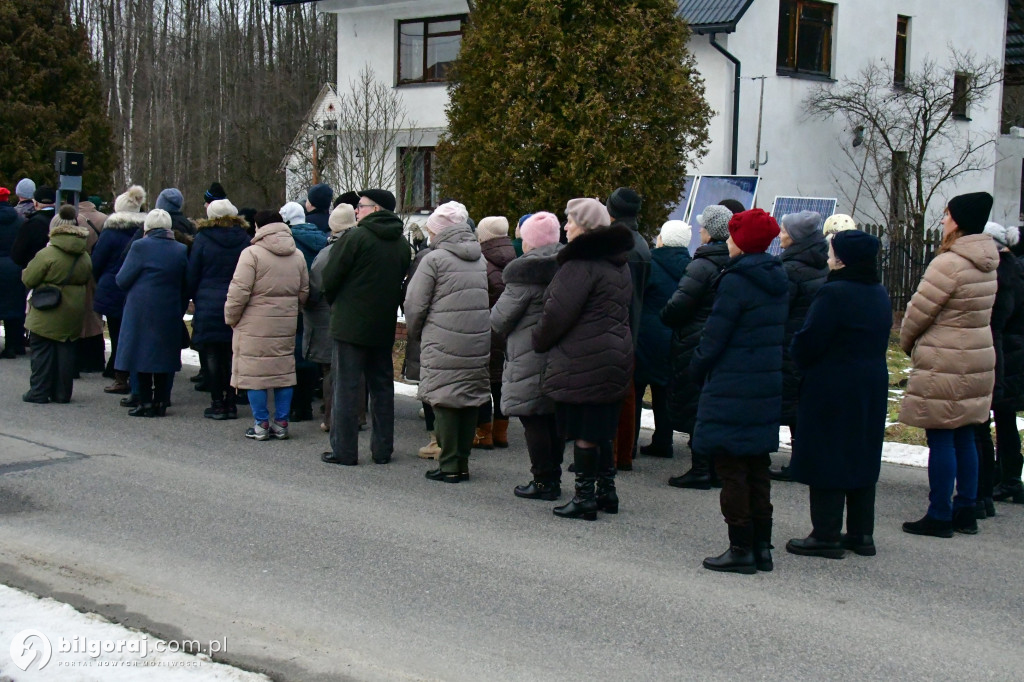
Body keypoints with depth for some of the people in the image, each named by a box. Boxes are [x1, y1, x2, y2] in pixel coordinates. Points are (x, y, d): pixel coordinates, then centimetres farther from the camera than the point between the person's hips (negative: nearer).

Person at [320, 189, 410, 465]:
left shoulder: (356, 237, -13)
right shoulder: (402, 243, 7)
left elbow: (330, 277, -10)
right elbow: (402, 281, 11)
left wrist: (334, 302, 8)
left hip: (351, 323, -6)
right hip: (384, 326, 6)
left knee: (346, 387, 0)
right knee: (382, 386, 13)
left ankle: (344, 450, 2)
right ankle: (383, 449, 17)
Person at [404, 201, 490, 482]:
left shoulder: (434, 259, -7)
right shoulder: (480, 258, 12)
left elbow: (415, 304, -5)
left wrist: (415, 332, 10)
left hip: (443, 343, -6)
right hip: (478, 343, 6)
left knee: (445, 400, 1)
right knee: (470, 400, 12)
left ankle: (449, 466, 2)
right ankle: (463, 463, 18)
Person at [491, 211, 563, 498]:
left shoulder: (526, 271, -13)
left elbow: (500, 318, -10)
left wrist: (500, 329, 11)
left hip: (530, 357, -7)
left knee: (533, 420, -1)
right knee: (555, 417, 13)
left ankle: (543, 481, 1)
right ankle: (553, 477, 21)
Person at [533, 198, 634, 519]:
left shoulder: (581, 263, -16)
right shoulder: (619, 263, 14)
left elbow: (558, 313, -19)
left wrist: (539, 340, -1)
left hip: (584, 362, -9)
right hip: (616, 357, 9)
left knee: (583, 432, -2)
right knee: (602, 430, 17)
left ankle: (585, 497, 4)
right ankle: (606, 492, 24)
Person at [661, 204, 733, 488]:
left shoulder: (703, 265, -16)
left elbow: (678, 305, -20)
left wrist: (664, 317, 0)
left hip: (695, 345, -7)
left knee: (693, 408, 0)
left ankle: (700, 470, 2)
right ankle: (717, 469, 19)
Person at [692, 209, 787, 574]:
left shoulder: (736, 281, -15)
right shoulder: (777, 280, 9)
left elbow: (714, 337, -13)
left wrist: (697, 370, 1)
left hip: (732, 391, -8)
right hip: (769, 386, 8)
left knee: (731, 469, 0)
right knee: (758, 469, 14)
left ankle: (741, 549, 2)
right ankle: (762, 547, 19)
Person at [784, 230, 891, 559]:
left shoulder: (833, 294, -19)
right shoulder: (880, 294, 8)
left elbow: (808, 342, -18)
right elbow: (879, 341, 15)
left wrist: (799, 360, 1)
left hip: (832, 387, -8)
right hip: (872, 385, 8)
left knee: (826, 458, 0)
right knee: (862, 456, 15)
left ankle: (827, 535, 4)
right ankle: (861, 533, 21)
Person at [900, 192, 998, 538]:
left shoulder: (949, 264, -19)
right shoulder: (987, 265, 8)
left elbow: (919, 311, -14)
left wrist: (907, 343, 6)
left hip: (944, 365, -8)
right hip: (977, 360, 9)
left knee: (941, 439, -2)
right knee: (964, 438, 14)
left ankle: (939, 516, 4)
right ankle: (966, 511, 22)